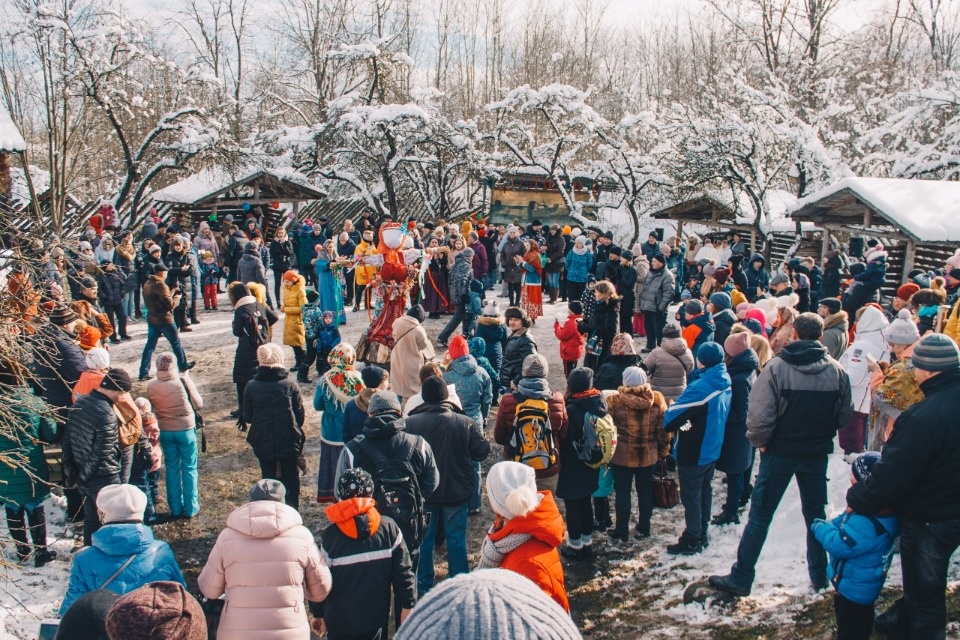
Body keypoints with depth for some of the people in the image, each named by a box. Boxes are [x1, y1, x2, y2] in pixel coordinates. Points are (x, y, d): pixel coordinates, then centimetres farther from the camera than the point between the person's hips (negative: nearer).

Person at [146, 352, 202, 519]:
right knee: (189, 469, 9)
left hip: (165, 431, 3)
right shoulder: (183, 381, -16)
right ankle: (191, 508, 15)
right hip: (186, 430, -3)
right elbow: (198, 405, -8)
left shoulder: (151, 386, -8)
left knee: (172, 469, 15)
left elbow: (151, 409, 4)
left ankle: (175, 508, 20)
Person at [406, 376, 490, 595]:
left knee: (423, 539, 16)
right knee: (456, 538, 15)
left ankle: (423, 586, 27)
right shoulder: (466, 423, -15)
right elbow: (482, 452, -7)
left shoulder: (410, 423, -15)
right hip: (457, 492, 0)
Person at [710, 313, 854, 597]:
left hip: (780, 452, -3)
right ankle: (820, 575, 30)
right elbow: (844, 416, 2)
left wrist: (760, 442, -4)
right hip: (817, 454, 3)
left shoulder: (776, 367, -17)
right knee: (816, 514, 19)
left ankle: (741, 579, 8)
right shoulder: (837, 371, -5)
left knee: (760, 516, 4)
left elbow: (760, 415, -21)